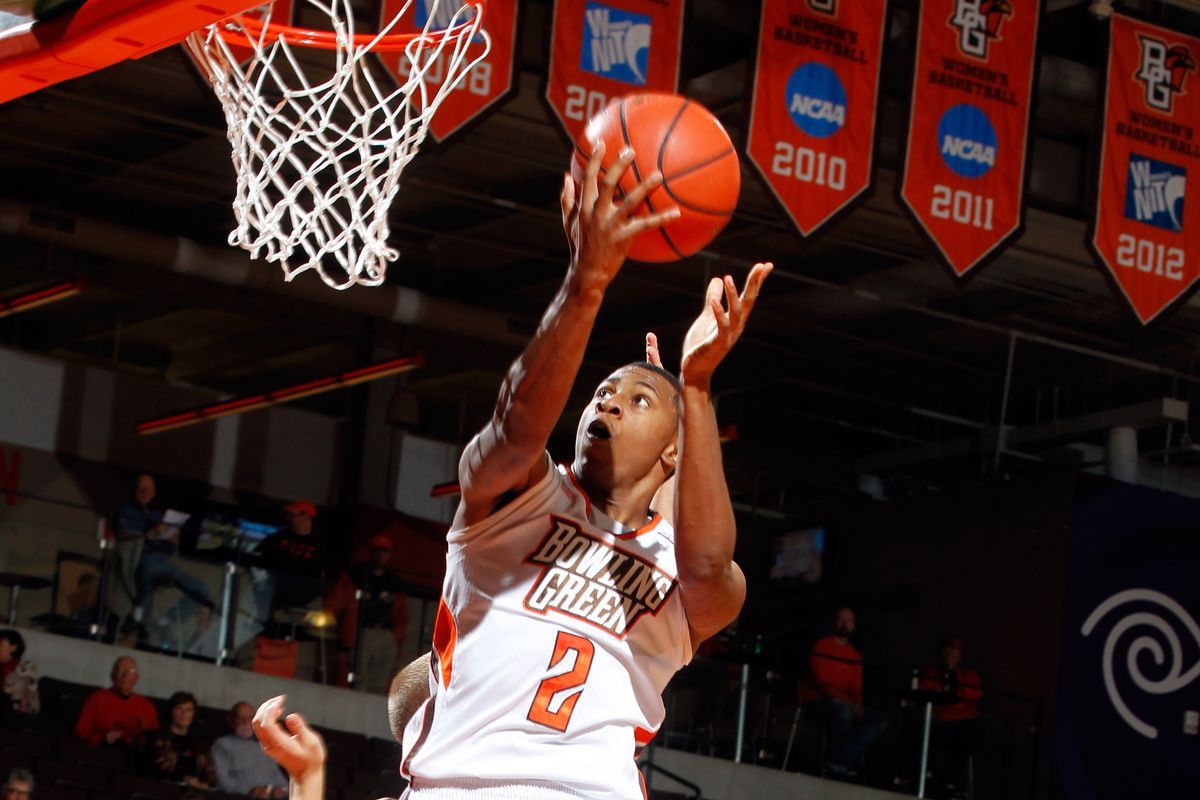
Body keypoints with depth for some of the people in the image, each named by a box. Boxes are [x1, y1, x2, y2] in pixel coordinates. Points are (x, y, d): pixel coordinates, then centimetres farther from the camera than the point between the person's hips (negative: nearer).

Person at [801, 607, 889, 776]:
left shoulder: (854, 655, 14)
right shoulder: (821, 647, -5)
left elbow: (856, 688, 12)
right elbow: (821, 681, -14)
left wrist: (857, 705, -11)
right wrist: (845, 702, -24)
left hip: (845, 704, 7)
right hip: (818, 700, -7)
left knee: (880, 721, -10)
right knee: (845, 711, -38)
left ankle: (845, 760, -16)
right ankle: (832, 760, -18)